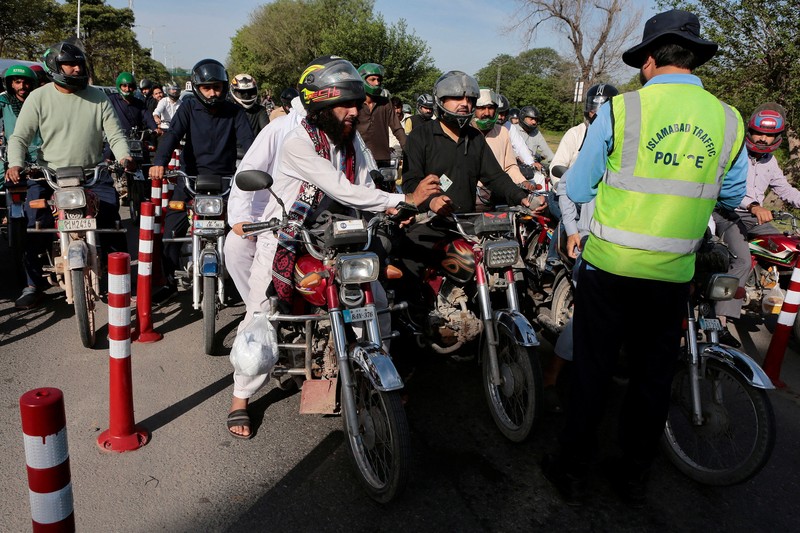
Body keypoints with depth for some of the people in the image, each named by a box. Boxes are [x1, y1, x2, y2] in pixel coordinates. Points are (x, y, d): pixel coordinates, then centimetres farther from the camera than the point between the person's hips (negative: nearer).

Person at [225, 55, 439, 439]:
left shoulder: (351, 141, 1)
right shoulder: (298, 142, -22)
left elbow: (363, 190, -4)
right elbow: (345, 191, -28)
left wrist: (390, 210, -25)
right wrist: (406, 199, -27)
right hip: (284, 237, -6)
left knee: (377, 300, 1)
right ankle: (241, 398, 15)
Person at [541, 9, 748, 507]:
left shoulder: (621, 109, -9)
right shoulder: (729, 120, 0)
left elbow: (577, 190, -3)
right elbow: (732, 197, 14)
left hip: (609, 266, -2)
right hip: (674, 275, 3)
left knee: (592, 370, 10)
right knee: (654, 375, 16)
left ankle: (574, 469, 24)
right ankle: (635, 475, 31)